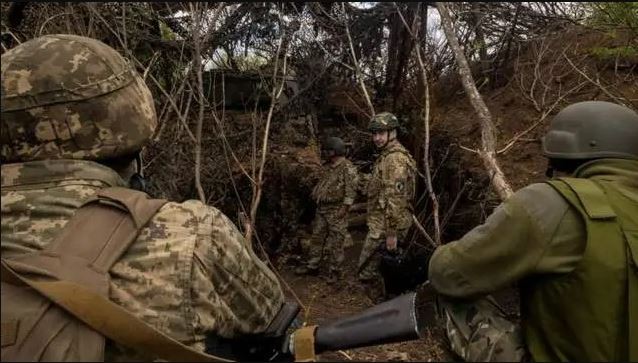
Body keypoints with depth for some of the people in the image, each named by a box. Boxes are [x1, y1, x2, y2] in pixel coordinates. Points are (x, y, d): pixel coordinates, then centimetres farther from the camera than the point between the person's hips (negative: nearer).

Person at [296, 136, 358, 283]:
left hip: (337, 210, -8)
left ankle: (336, 270, 12)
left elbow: (351, 190, -16)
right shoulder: (327, 166, 13)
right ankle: (312, 266, 25)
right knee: (317, 238, 14)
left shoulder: (348, 168, -13)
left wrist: (344, 208, -19)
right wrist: (315, 196, 16)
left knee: (336, 242, 0)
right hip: (322, 208, 8)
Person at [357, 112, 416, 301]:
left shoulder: (395, 159, -17)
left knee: (367, 271, -5)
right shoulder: (386, 156, 16)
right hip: (380, 223, 10)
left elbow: (396, 199, -23)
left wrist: (392, 232, -24)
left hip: (384, 227, -10)